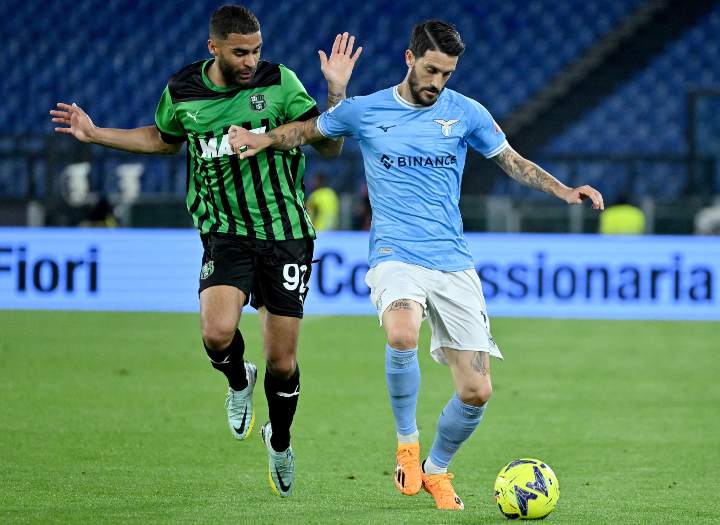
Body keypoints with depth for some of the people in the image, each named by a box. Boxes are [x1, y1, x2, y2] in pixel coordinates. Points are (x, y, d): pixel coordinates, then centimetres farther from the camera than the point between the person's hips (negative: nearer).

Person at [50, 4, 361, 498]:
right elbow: (164, 139, 21)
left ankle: (280, 440, 33)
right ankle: (239, 382, 12)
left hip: (286, 234, -1)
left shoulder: (280, 83, -8)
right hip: (226, 232, 1)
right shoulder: (182, 94, -1)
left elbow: (330, 146, -6)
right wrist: (96, 133, 16)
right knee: (218, 334, -25)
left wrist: (336, 92, -19)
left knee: (282, 361, 3)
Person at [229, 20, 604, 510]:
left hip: (455, 262, 2)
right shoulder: (364, 111, 3)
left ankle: (437, 469, 24)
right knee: (402, 337, -36)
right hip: (396, 254, -2)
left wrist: (564, 190, 2)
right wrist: (264, 139, 4)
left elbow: (513, 162, 15)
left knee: (476, 392, -5)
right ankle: (407, 440, -11)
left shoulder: (466, 113, 5)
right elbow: (310, 130, 21)